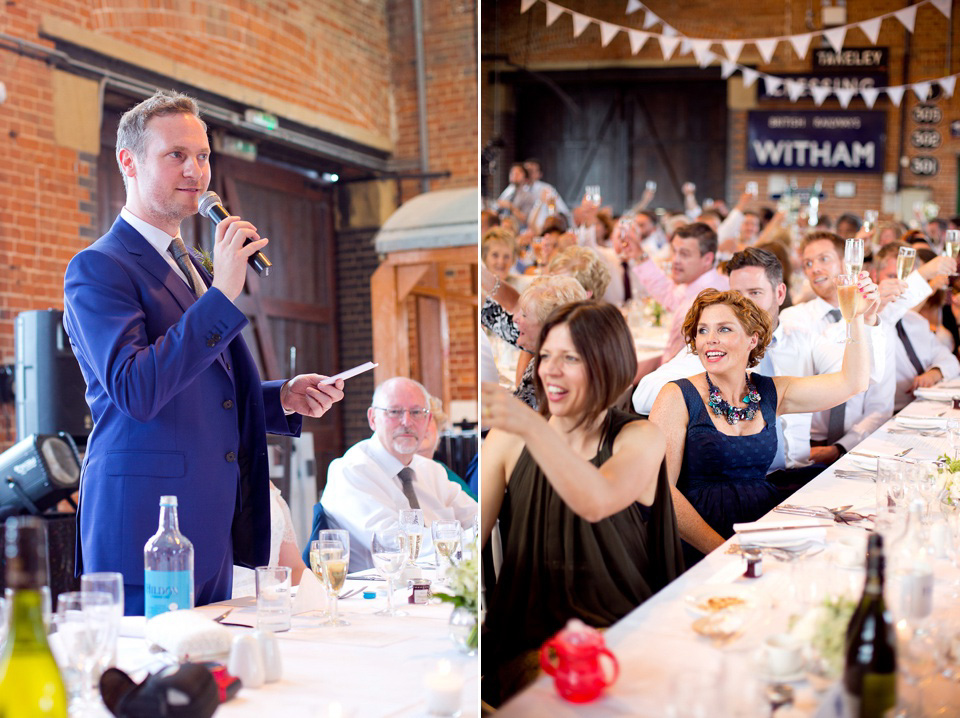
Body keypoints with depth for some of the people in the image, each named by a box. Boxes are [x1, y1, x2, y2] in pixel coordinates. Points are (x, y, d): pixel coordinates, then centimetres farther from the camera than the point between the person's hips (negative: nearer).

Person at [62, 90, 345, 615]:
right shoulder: (98, 268, -8)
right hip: (145, 526, -8)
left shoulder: (195, 268, 20)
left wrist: (284, 397, 8)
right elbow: (136, 392, -22)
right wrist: (222, 295, -23)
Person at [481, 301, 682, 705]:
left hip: (622, 637, 0)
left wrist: (532, 427, -38)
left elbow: (595, 504, -23)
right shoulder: (507, 439, 7)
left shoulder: (640, 440, 1)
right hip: (527, 640, 0)